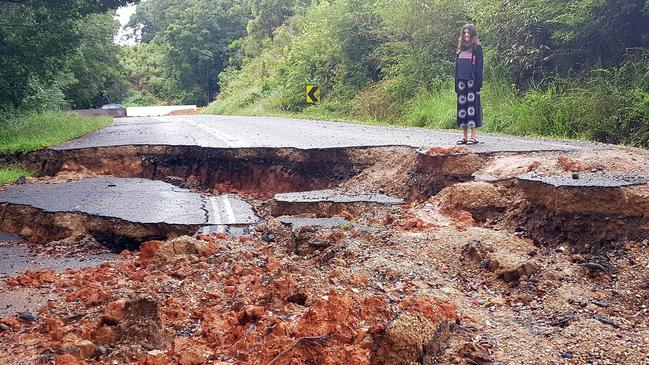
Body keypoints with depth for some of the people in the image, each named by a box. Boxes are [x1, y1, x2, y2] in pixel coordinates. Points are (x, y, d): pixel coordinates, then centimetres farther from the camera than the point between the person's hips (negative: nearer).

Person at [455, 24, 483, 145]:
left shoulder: (477, 49, -1)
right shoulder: (460, 49, 15)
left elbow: (479, 67, -7)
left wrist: (478, 85, -13)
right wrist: (456, 85, 10)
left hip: (472, 82, -5)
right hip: (461, 82, 6)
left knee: (472, 106, -6)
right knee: (462, 107, 4)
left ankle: (474, 136, -1)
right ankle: (465, 137, 9)